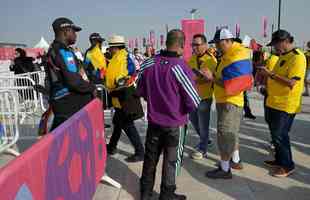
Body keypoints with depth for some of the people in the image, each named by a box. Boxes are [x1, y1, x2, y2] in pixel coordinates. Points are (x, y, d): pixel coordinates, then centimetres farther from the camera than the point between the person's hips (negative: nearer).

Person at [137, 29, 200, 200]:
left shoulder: (148, 63, -8)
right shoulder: (181, 68, -22)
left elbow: (140, 91, 4)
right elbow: (194, 102, -17)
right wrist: (181, 109, 3)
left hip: (153, 120, 4)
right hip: (174, 123, -4)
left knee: (150, 157, 19)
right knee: (170, 160, 13)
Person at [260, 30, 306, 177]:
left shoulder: (297, 57, -16)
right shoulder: (283, 56, 14)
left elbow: (291, 82, -26)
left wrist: (270, 74, -23)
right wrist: (266, 77, 6)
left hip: (285, 105, -9)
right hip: (274, 102, 9)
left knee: (279, 136, -2)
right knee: (275, 134, 16)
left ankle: (288, 166, 14)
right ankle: (279, 160, 31)